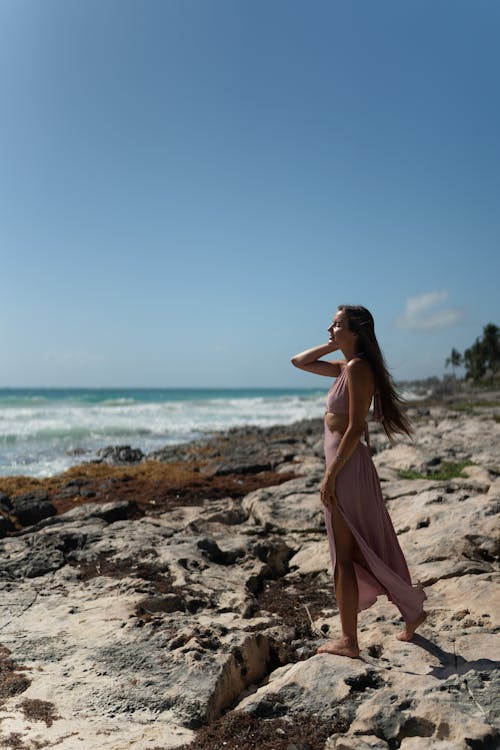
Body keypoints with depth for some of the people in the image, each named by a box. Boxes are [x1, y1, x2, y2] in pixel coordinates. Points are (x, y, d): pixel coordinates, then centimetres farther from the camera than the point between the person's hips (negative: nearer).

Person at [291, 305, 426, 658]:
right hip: (348, 466, 10)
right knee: (365, 549, 19)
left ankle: (349, 642, 14)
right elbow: (299, 361, 22)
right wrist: (332, 346, 9)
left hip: (347, 466, -10)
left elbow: (355, 428, -20)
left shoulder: (357, 368, -15)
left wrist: (330, 475, -20)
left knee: (345, 556, 1)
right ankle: (411, 612, 33)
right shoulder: (345, 367, 12)